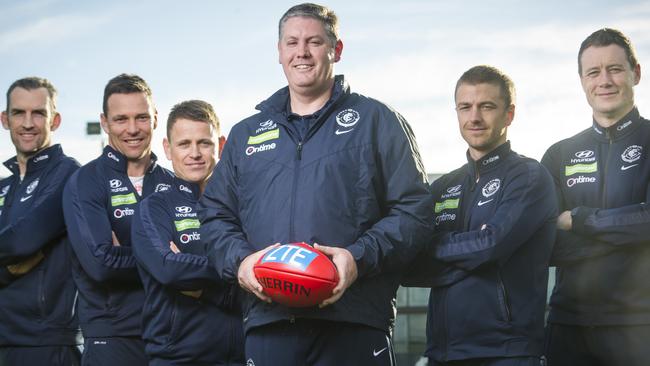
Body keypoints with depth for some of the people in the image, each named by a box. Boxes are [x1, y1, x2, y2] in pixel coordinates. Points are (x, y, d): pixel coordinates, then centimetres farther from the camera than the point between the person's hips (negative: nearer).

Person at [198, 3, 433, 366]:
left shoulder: (376, 121, 8)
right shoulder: (245, 135, 20)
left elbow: (413, 209, 2)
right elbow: (215, 213, 21)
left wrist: (360, 257, -15)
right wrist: (238, 259, -1)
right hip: (267, 322, 3)